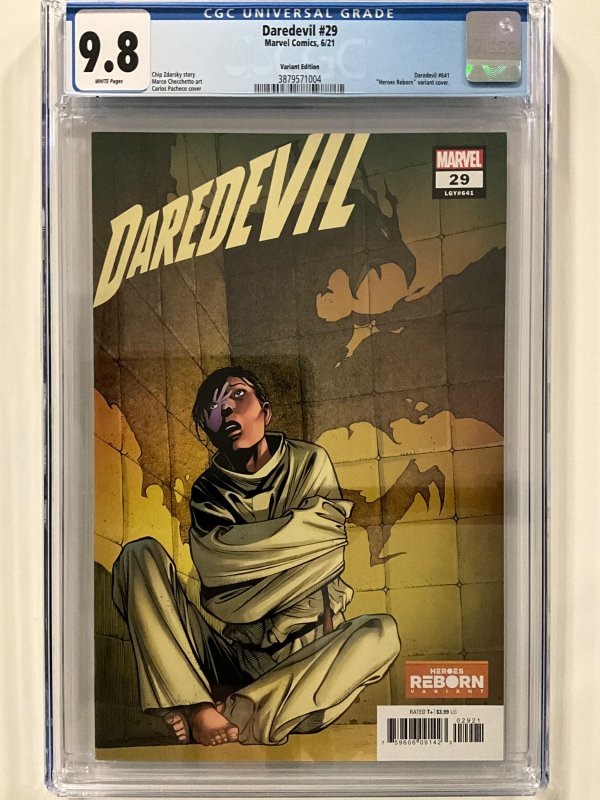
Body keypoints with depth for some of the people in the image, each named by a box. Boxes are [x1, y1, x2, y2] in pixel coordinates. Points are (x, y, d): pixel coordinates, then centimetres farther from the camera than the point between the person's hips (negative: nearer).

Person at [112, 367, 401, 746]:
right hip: (231, 654, 1)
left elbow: (326, 554, -6)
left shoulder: (309, 462, 5)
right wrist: (300, 524, -9)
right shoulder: (208, 491, 6)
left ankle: (232, 710, -28)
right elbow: (217, 571, -13)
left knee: (382, 632, -30)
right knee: (141, 555, -15)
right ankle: (201, 711, -30)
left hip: (303, 657, 0)